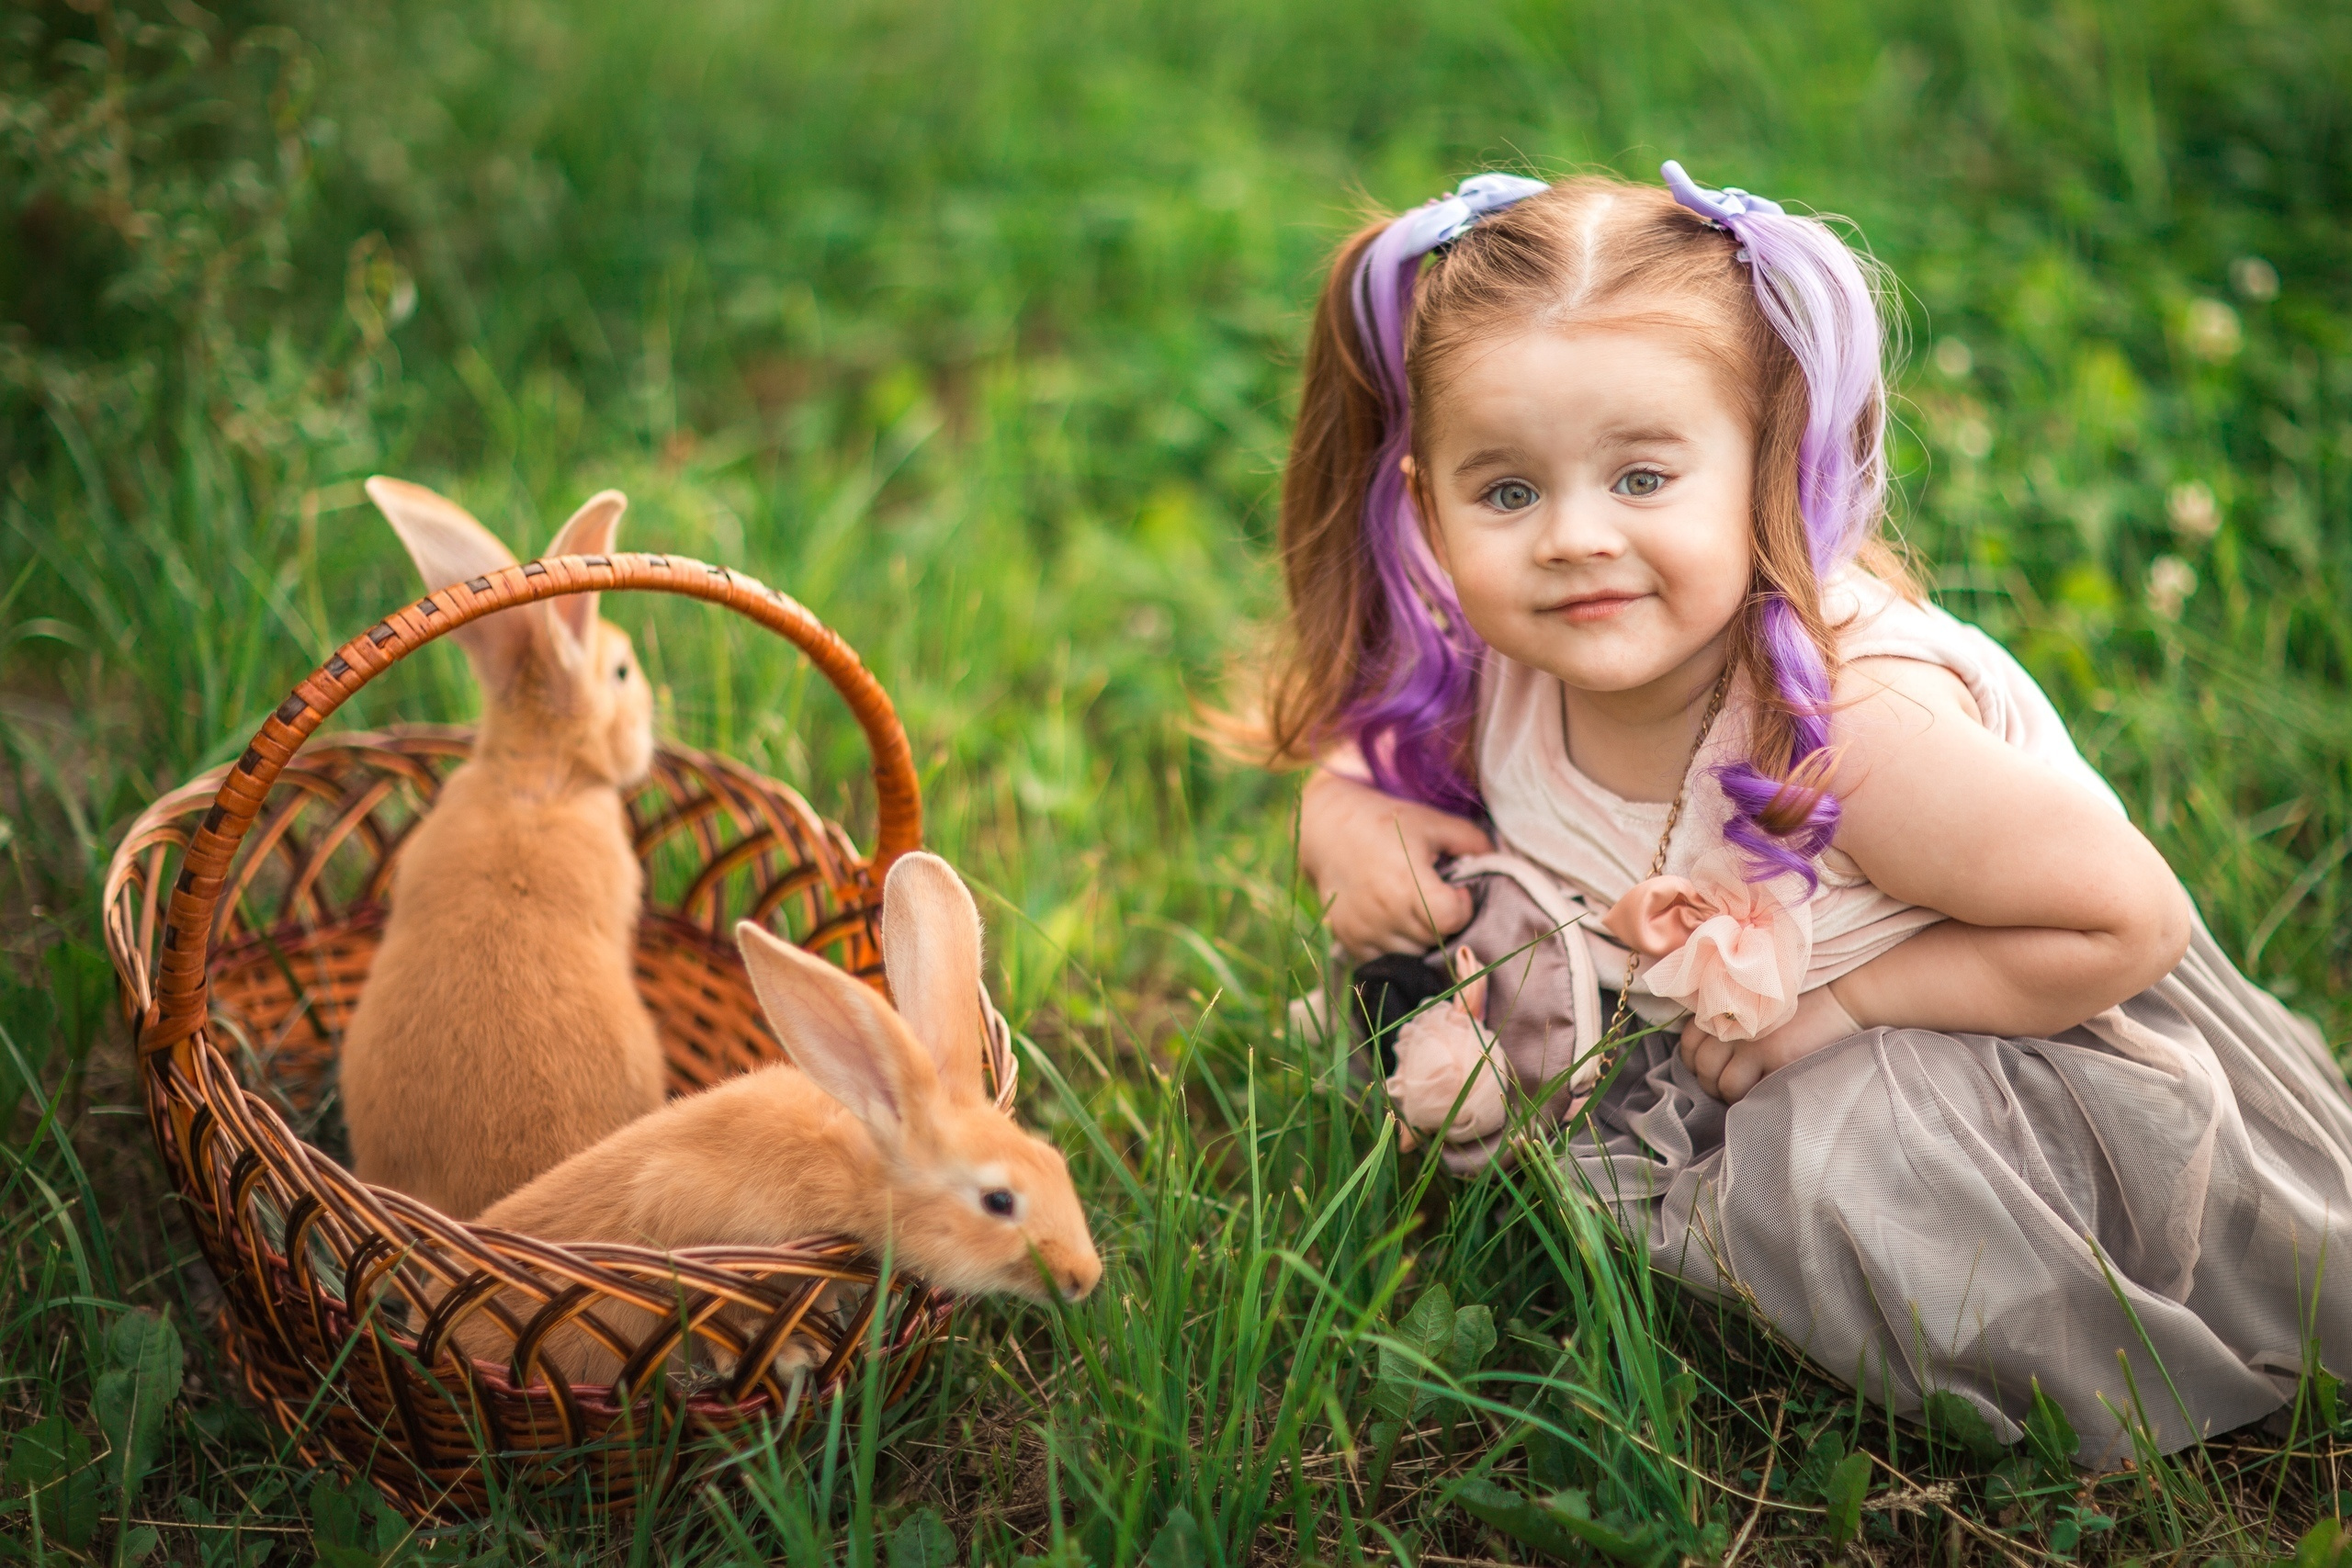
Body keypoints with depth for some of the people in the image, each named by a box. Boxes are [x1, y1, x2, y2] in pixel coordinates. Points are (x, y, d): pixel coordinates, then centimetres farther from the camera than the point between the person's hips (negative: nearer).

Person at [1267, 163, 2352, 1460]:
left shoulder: (1845, 726, -37)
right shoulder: (1481, 675, -19)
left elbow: (2132, 920, -28)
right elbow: (1356, 765, 4)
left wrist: (1841, 1005, -27)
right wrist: (1357, 832, -20)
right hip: (1681, 1047, 6)